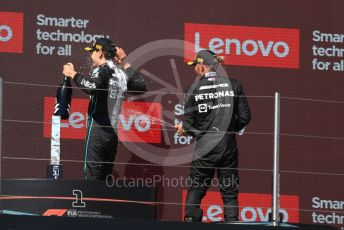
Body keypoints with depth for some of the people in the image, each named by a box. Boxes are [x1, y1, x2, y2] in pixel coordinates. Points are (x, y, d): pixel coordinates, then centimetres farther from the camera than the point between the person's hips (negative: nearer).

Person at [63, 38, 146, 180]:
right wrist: (125, 65, 27)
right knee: (105, 180, 11)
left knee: (91, 178, -11)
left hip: (97, 131, -8)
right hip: (113, 134, 8)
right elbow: (141, 85, 27)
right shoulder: (121, 74, 14)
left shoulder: (102, 70, -7)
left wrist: (73, 74, -13)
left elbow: (92, 87, -26)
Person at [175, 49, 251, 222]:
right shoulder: (233, 85, -1)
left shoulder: (195, 88, -6)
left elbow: (188, 124, -6)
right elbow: (245, 117, 1)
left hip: (204, 149, -1)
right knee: (230, 193, 7)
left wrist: (182, 129, 16)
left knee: (195, 191, 10)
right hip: (229, 147, 2)